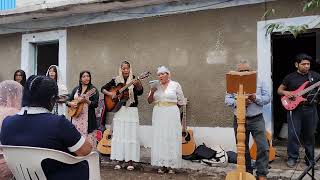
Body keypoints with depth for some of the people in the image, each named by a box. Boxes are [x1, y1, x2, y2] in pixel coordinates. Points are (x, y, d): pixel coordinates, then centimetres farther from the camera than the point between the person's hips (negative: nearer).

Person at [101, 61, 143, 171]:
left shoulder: (134, 80, -1)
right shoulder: (116, 80, 6)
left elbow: (140, 92, -17)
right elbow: (103, 88, 11)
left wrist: (138, 85, -37)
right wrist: (110, 93, -8)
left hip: (131, 111, -2)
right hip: (119, 110, 2)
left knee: (131, 135, -3)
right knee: (119, 135, 3)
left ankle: (130, 161, 6)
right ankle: (120, 160, 13)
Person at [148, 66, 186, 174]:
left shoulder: (175, 85, 0)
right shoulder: (155, 86, 10)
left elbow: (181, 102, 2)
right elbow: (149, 101, 9)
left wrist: (170, 104, 4)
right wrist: (152, 92, -7)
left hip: (172, 114, -3)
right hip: (158, 114, 3)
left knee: (172, 139, -2)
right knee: (159, 139, 3)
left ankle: (171, 166, 6)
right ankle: (162, 165, 11)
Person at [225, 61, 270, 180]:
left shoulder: (259, 82, 6)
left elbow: (267, 98, 2)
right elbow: (227, 100, -2)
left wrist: (256, 98, -17)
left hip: (256, 119, -1)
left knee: (263, 147, -7)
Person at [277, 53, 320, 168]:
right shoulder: (290, 77, 6)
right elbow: (279, 90, 12)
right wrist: (285, 92, -9)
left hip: (310, 108, 1)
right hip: (294, 108, -1)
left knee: (310, 135, 8)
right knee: (293, 134, -5)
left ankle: (310, 160, 21)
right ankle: (292, 158, 9)